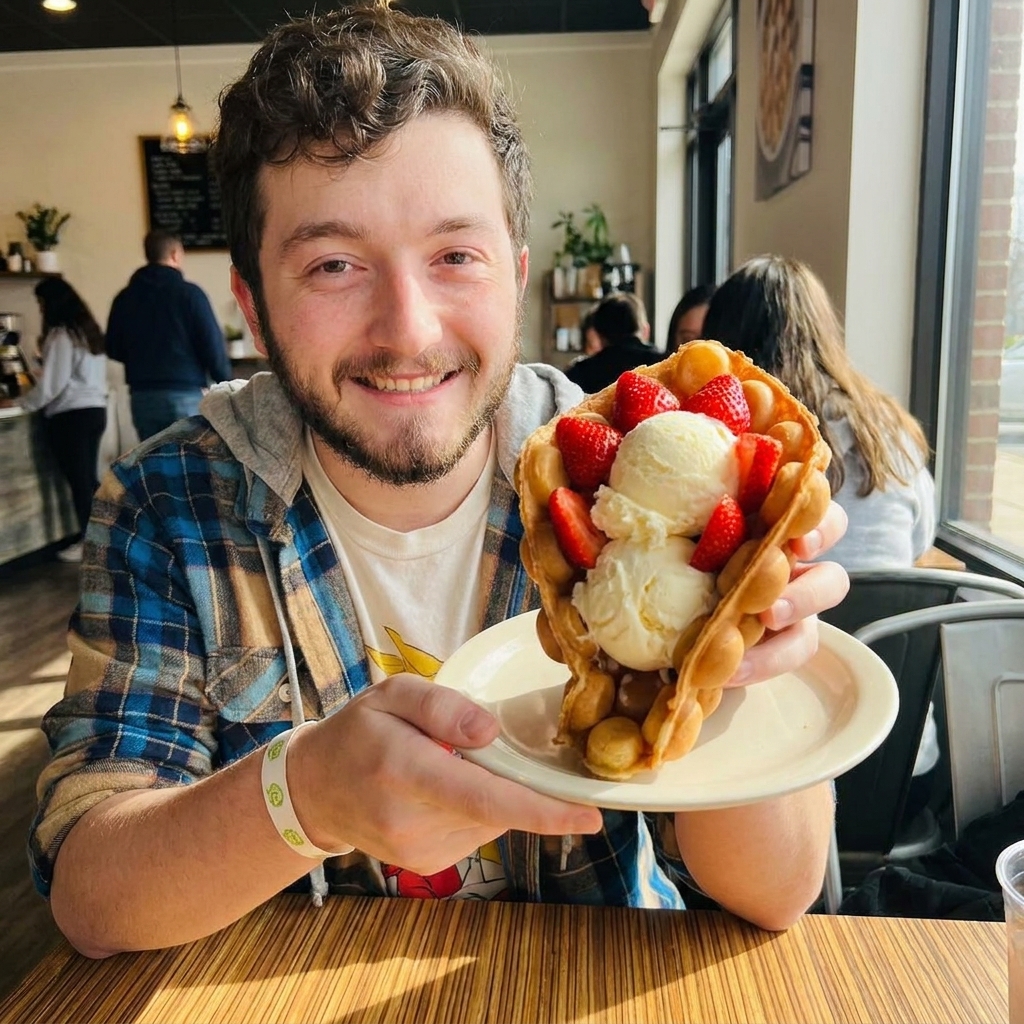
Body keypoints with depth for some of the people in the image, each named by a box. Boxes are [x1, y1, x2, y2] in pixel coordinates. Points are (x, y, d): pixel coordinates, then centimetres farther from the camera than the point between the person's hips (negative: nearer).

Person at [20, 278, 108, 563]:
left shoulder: (60, 335, -12)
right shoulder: (89, 330, 13)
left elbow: (52, 382, -12)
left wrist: (25, 403, 0)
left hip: (71, 415, -8)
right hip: (95, 409, 8)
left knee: (79, 481, -1)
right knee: (88, 478, 14)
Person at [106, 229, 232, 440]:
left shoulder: (125, 298, 7)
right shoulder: (188, 293, -6)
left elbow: (114, 349, 11)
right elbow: (212, 344, -9)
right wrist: (225, 380, 5)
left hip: (142, 396, 5)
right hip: (184, 394, -4)